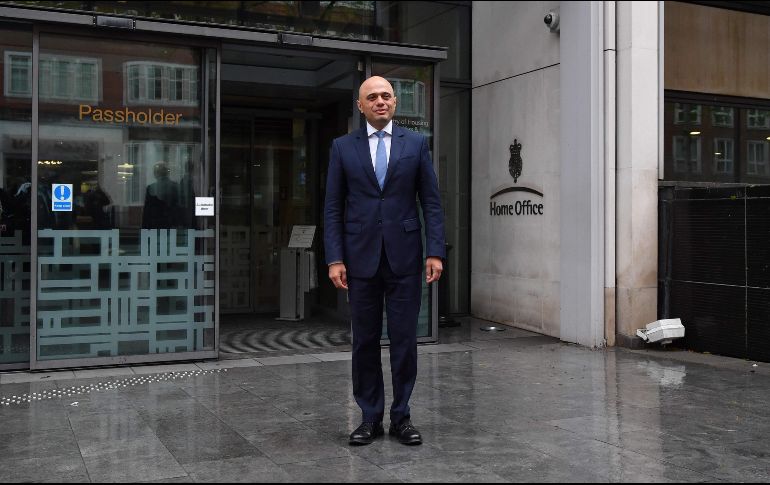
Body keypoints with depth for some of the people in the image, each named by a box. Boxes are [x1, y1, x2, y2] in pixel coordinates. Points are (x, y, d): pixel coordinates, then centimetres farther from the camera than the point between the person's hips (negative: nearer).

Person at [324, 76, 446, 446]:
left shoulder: (416, 143, 6)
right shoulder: (343, 147, 6)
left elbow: (431, 202, 3)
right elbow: (333, 208, 3)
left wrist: (435, 252, -6)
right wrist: (334, 258, -5)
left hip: (404, 256, 0)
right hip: (360, 257, 0)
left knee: (404, 339, 3)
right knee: (365, 340, 7)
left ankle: (401, 416, 16)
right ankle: (370, 417, 18)